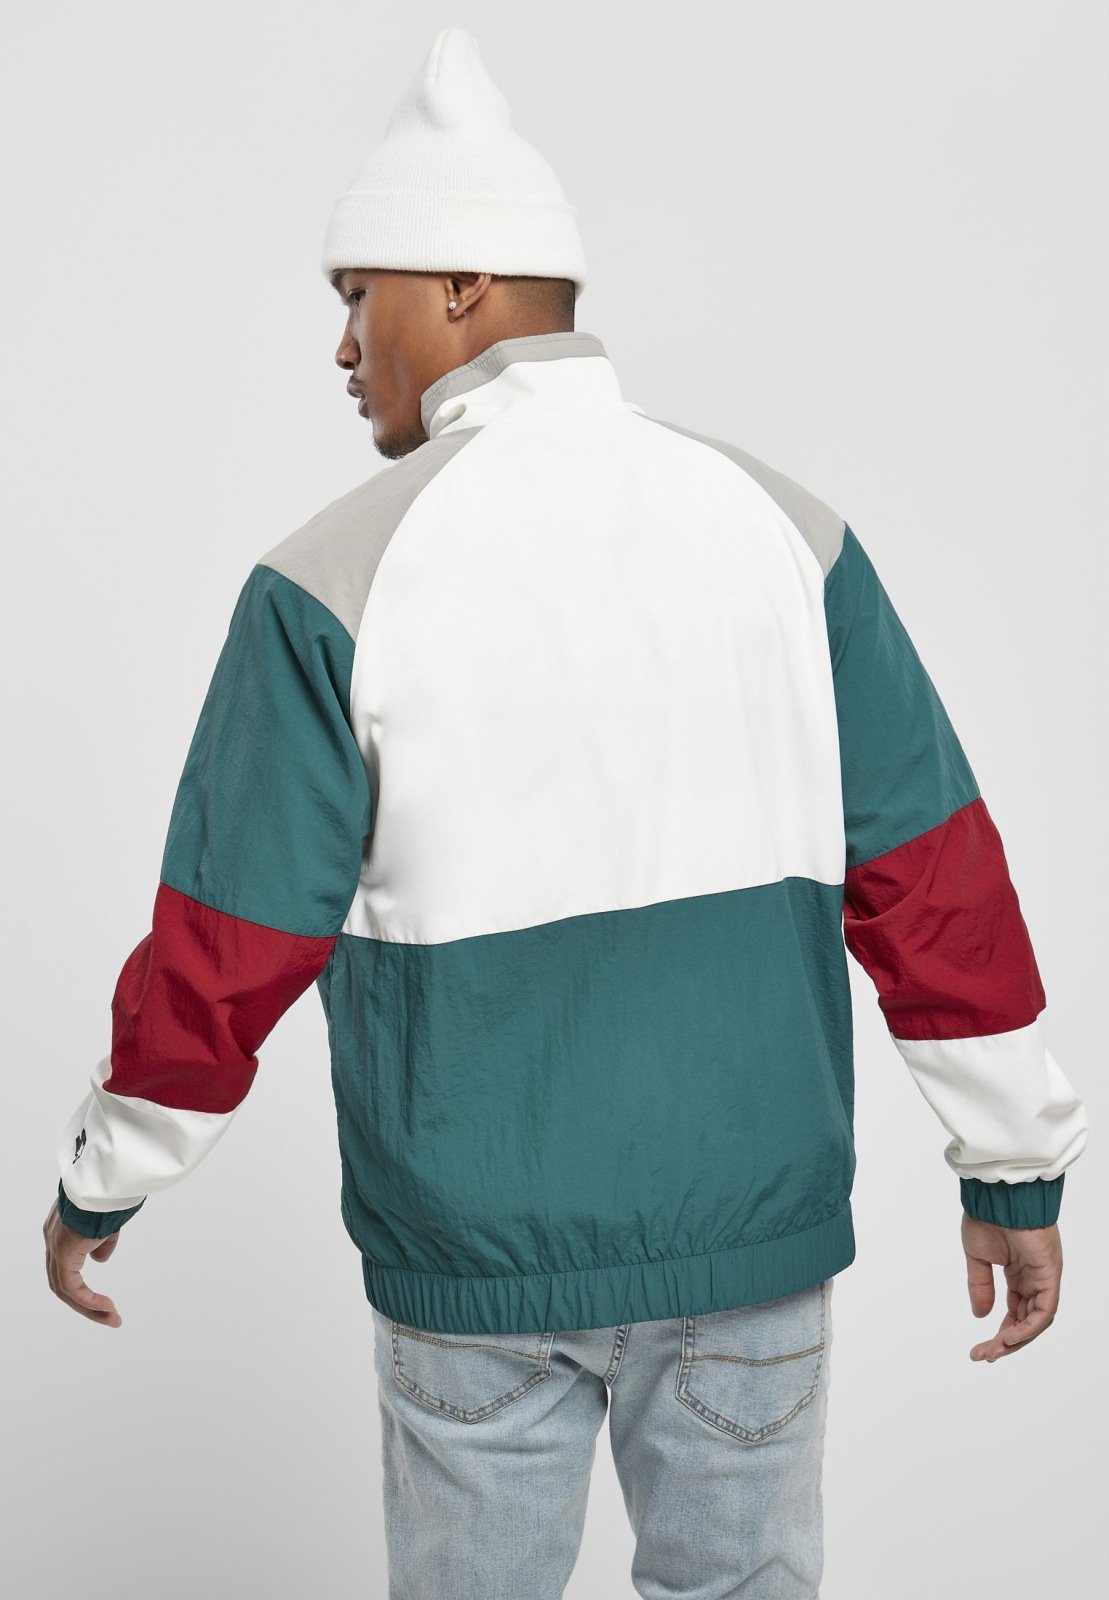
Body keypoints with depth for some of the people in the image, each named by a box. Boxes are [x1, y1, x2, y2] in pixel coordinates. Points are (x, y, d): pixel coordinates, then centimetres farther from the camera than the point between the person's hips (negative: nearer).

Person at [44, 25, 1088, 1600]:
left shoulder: (337, 581, -13)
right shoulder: (778, 526, -4)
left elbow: (227, 951, -9)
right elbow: (937, 882, -4)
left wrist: (98, 1184, 7)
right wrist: (1018, 1169, 5)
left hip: (481, 1248, -2)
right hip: (753, 1227, 3)